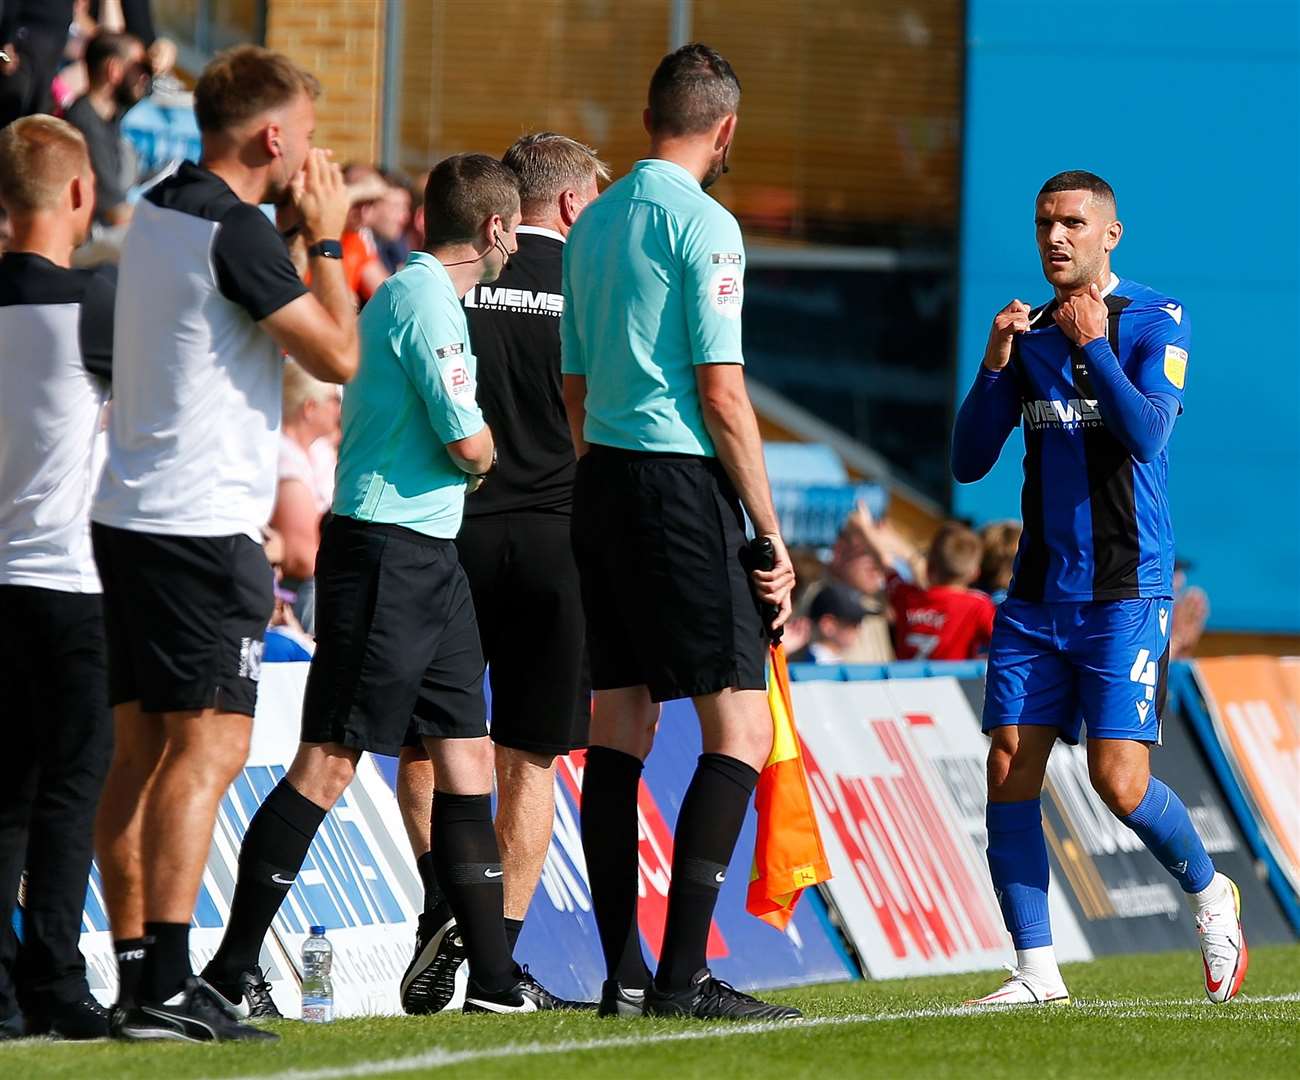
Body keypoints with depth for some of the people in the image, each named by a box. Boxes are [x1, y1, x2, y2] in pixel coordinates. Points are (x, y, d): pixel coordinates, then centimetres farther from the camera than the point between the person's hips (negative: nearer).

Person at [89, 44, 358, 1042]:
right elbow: (337, 354, -13)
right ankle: (166, 988, -17)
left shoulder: (162, 211, 13)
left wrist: (291, 230, 17)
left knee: (142, 751, 9)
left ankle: (136, 972, 10)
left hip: (129, 516, 10)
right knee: (207, 752, -10)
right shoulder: (231, 231, -15)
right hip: (203, 527, -10)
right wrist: (325, 239, -2)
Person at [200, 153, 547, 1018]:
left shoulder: (420, 294, 18)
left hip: (427, 557, 10)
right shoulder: (427, 301, -14)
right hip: (385, 551, -10)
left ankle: (493, 977, 11)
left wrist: (467, 462, 7)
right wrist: (481, 457, 5)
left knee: (466, 754, 9)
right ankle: (232, 969, -7)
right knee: (330, 762, -9)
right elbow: (469, 444, -15)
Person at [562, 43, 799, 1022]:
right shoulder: (704, 225, -10)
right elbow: (722, 396, -13)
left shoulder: (594, 223, 14)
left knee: (620, 730, 8)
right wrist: (772, 536, -10)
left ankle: (623, 973, 7)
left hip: (601, 479, 8)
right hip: (681, 483, -8)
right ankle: (683, 972, -13)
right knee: (741, 728, -6)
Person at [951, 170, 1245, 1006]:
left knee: (1120, 780, -12)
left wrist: (1093, 347, -18)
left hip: (1126, 591, -5)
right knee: (1010, 772, -6)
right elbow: (969, 462, 7)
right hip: (1039, 594, 5)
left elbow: (1146, 435, -17)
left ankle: (1211, 896, 16)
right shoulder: (1030, 334, 12)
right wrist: (995, 365, -6)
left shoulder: (1156, 323, -3)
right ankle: (1037, 970, 0)